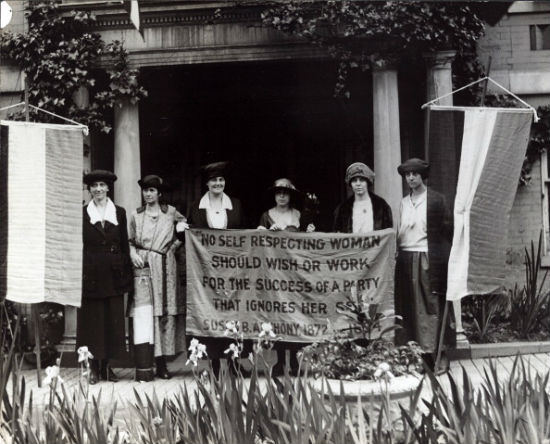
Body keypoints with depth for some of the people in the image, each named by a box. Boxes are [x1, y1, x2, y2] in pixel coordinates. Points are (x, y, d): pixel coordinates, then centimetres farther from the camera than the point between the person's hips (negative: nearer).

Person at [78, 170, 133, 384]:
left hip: (113, 275, 2)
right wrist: (78, 274, -4)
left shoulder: (119, 213, 8)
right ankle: (94, 367, 11)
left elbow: (125, 245, 8)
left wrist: (126, 274, 3)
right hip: (90, 274, -1)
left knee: (113, 321, 4)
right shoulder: (82, 213, 4)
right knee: (92, 320, 2)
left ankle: (107, 365, 14)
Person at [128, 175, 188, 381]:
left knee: (166, 314, 0)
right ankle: (143, 367, -13)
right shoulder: (136, 216, 9)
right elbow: (129, 241, 13)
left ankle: (162, 363, 8)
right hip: (143, 267, -1)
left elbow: (185, 224, 21)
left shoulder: (171, 212, 8)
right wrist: (133, 253, -7)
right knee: (143, 314, -12)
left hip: (165, 269, 1)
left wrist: (175, 244, 4)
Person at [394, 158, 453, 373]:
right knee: (406, 308, 6)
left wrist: (443, 260, -8)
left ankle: (430, 353, 2)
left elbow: (446, 230, -3)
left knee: (429, 307, -3)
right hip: (405, 260, 5)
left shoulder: (436, 200, -1)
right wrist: (396, 251, 8)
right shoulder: (403, 202, 15)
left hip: (427, 260, -5)